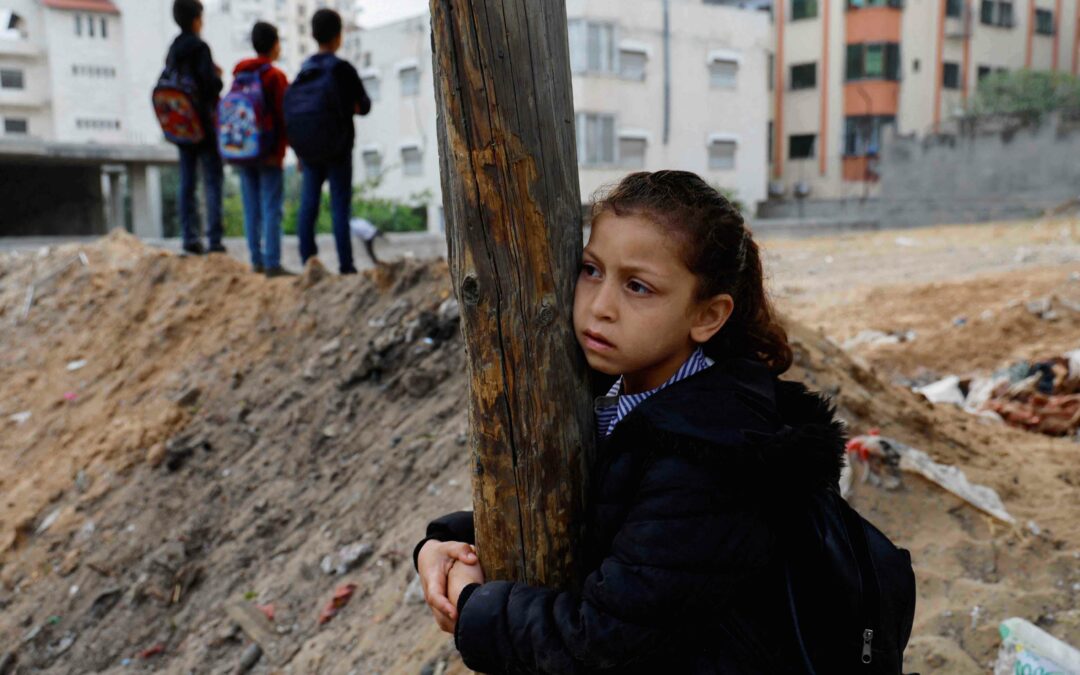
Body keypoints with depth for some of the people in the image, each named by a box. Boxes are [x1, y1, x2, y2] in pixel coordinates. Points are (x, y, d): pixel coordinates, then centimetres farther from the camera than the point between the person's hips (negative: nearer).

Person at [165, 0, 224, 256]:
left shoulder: (173, 49, 10)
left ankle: (189, 236, 8)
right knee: (213, 178, -4)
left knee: (187, 179, 8)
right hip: (203, 121, -7)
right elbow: (210, 84, -19)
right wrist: (218, 76, 3)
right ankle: (214, 239, -8)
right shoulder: (199, 48, -12)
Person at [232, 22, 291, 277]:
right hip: (269, 151, -6)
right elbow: (284, 117, -12)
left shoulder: (240, 73, 10)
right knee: (272, 208, -5)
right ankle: (272, 263, -7)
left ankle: (257, 260, 13)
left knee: (251, 208, 10)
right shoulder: (275, 77, -9)